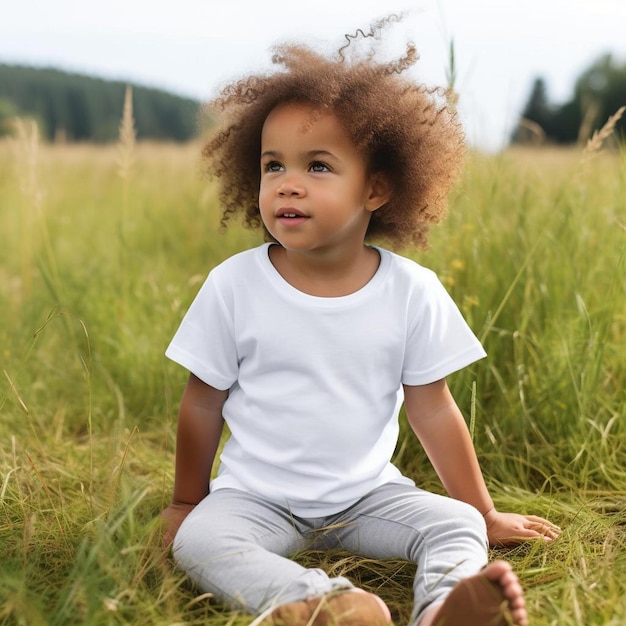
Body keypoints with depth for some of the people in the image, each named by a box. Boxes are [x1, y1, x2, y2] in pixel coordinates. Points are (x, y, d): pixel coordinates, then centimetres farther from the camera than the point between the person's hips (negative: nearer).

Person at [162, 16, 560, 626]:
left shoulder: (412, 291, -10)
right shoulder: (232, 286, -11)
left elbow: (433, 411, 0)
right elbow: (202, 404, 1)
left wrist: (483, 516, 6)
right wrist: (185, 503, 9)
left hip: (367, 495, 1)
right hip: (257, 496, -1)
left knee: (455, 524, -19)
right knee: (197, 541, -27)